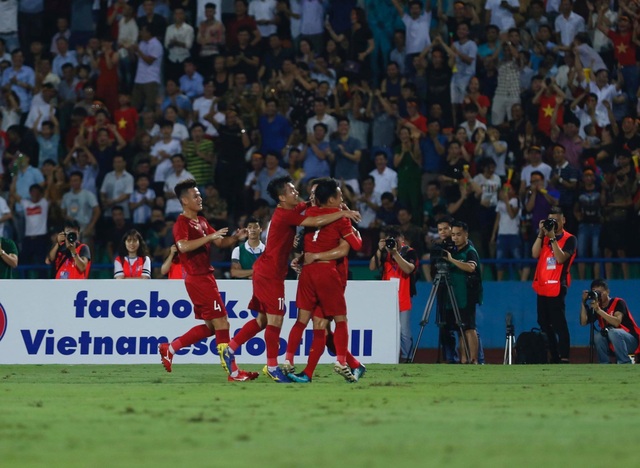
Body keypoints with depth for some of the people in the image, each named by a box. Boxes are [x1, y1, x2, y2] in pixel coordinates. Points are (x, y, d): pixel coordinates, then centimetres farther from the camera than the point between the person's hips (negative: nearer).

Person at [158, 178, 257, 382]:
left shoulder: (201, 222, 17)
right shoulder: (182, 223, -11)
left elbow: (220, 243, 21)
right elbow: (183, 246, -30)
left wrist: (236, 237, 1)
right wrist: (210, 237, -32)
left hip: (205, 277, 10)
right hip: (198, 279, -10)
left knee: (210, 326, 13)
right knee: (222, 323, -8)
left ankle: (169, 349, 19)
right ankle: (233, 372, -6)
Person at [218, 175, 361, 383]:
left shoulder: (290, 210, 11)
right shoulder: (285, 215, -18)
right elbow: (316, 222, -25)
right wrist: (342, 213, -17)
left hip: (266, 272, 10)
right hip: (270, 274, -10)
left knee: (263, 319, 14)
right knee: (275, 319, -6)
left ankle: (229, 349, 16)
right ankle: (272, 367, -2)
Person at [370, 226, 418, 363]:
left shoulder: (409, 252, 1)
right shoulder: (385, 253, 11)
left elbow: (409, 269, -16)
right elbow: (372, 267, -1)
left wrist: (395, 253, -20)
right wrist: (379, 250, -12)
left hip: (403, 299, -3)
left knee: (404, 333, -6)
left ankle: (405, 358, 1)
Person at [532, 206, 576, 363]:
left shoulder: (569, 239, -1)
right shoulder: (544, 237, 16)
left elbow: (561, 258, -15)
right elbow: (535, 254, 1)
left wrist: (552, 237, -17)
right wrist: (541, 234, -5)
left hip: (557, 287, -7)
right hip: (542, 286, 7)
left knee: (559, 324, -12)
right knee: (543, 323, 10)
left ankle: (564, 358, -14)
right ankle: (553, 356, 17)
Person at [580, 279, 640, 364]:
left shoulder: (618, 302, -13)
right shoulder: (595, 306, 4)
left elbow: (616, 322, -30)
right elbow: (583, 322, -9)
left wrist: (598, 310, -35)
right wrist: (584, 303, -19)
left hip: (632, 342, -5)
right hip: (613, 346, 5)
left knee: (613, 332, -33)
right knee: (597, 337, -22)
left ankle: (626, 364, -24)